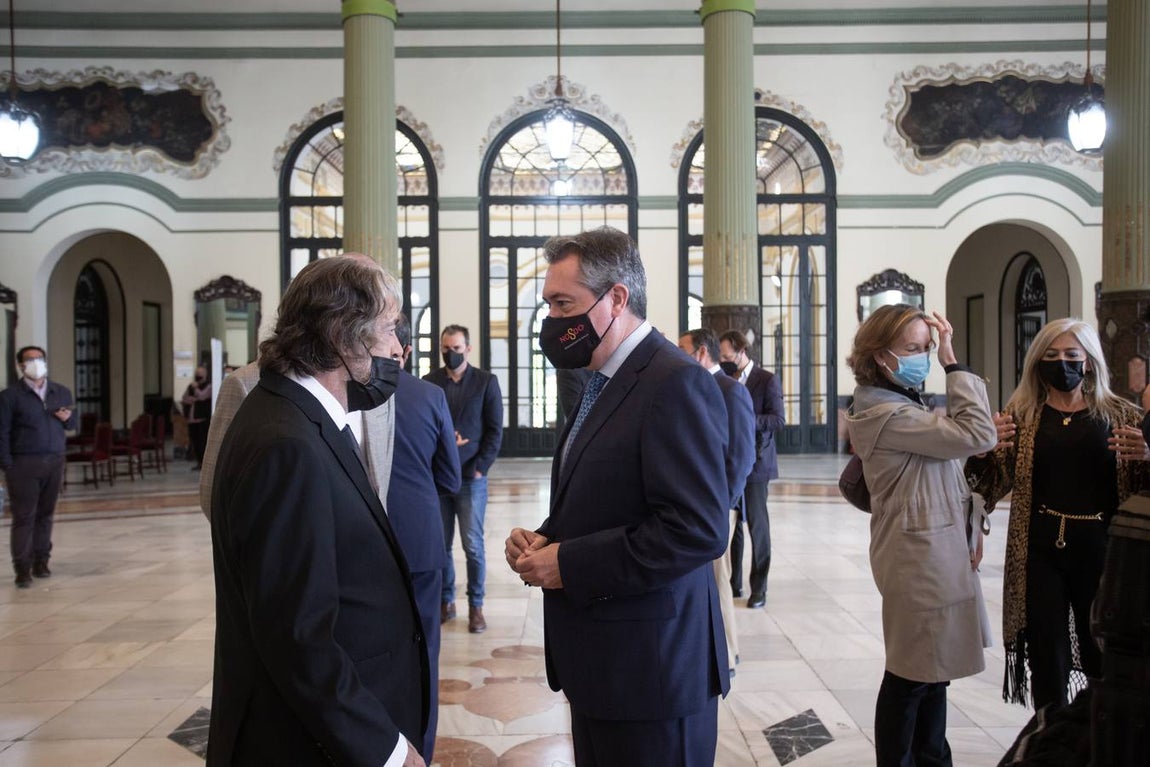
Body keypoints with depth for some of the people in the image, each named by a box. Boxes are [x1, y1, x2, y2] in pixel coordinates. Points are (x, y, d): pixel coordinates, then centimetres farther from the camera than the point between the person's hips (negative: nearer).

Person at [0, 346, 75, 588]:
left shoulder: (62, 392, 12)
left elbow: (72, 425, 19)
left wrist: (67, 418, -4)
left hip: (55, 462, 4)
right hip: (24, 464, -4)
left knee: (46, 515, 7)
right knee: (24, 517, -3)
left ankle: (41, 562, 17)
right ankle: (23, 569, 1)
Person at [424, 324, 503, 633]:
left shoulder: (486, 382, 2)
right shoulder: (428, 382, 6)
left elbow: (494, 430, 0)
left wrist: (479, 468, -8)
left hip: (471, 477, -2)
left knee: (473, 545, 0)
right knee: (440, 544, 6)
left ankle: (476, 606, 12)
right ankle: (445, 601, 19)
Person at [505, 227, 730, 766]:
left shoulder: (676, 385, -19)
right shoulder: (604, 383, 12)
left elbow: (698, 530, -26)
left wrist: (569, 564, -20)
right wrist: (545, 539, 1)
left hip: (651, 665, -9)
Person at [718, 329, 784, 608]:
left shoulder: (767, 380, -5)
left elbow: (778, 419, -12)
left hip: (753, 463, -5)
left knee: (757, 524, 1)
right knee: (730, 523, 8)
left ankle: (758, 587, 10)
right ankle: (733, 582, 18)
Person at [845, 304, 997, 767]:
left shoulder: (903, 404, 13)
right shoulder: (885, 414, -19)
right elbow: (979, 434, -23)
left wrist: (969, 526, 6)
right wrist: (954, 364, -18)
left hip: (937, 552, 10)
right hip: (921, 558, -10)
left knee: (934, 668, 18)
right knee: (913, 675, 2)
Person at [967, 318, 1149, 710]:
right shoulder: (1022, 414, 6)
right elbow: (995, 484, 5)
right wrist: (983, 451, -16)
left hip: (1101, 550, 0)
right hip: (1040, 552, 0)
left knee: (1105, 661, 4)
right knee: (1047, 662, 4)